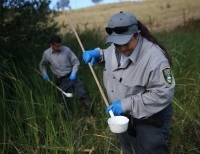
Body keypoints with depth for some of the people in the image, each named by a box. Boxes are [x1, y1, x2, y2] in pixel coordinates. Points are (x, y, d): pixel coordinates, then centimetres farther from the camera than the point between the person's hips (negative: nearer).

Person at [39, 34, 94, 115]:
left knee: (83, 95, -5)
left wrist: (73, 73, -14)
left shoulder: (66, 50, -9)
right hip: (62, 81, 1)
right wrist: (44, 74, 1)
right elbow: (42, 65, 16)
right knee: (65, 101, 8)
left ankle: (93, 113, 5)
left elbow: (76, 62, 0)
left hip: (72, 76, 0)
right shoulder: (46, 54, -4)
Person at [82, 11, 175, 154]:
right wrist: (97, 54, -7)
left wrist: (127, 104, -33)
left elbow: (163, 94, -32)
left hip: (149, 120, -7)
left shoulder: (154, 57, -32)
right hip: (123, 116, 7)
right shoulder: (114, 49, -8)